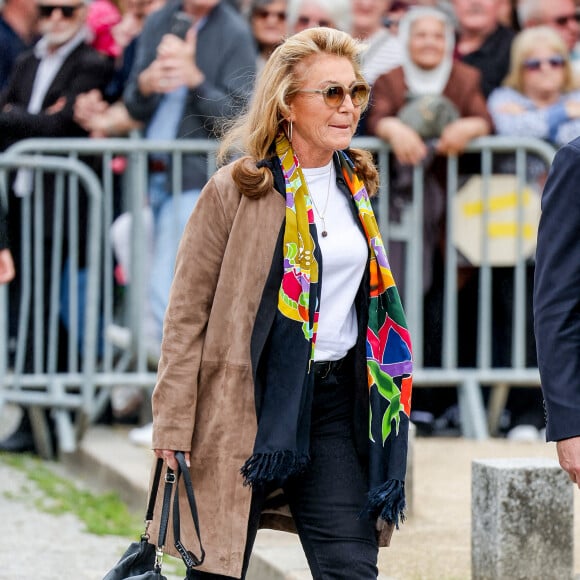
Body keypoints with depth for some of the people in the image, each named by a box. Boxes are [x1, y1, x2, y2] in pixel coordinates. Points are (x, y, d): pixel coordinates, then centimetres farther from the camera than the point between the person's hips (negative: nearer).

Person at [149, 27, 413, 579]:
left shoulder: (356, 187, 11)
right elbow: (186, 314, -7)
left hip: (336, 398, 5)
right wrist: (173, 427, -13)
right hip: (244, 402, -5)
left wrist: (382, 407, 18)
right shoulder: (234, 190, -6)